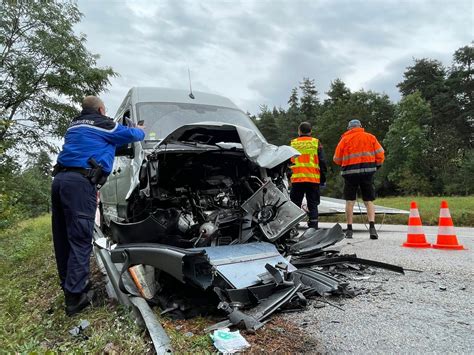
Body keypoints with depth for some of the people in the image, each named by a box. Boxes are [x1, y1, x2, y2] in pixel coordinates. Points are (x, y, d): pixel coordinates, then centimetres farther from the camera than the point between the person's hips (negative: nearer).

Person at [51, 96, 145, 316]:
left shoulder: (74, 125, 27)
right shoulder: (102, 124, 6)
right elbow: (130, 135, 17)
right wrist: (141, 131, 36)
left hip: (60, 179, 9)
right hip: (80, 182, -8)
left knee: (63, 238, 12)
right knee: (80, 239, -8)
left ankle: (69, 285, 25)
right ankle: (75, 297, -7)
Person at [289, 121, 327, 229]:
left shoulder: (293, 143, 7)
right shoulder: (316, 143, 5)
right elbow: (322, 162, 4)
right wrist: (323, 179, 10)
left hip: (296, 179, 0)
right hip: (313, 179, 0)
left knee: (295, 205, 7)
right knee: (313, 205, 7)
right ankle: (313, 228, 4)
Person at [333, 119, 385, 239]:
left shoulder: (345, 139, 4)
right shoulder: (370, 137, 9)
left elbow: (337, 159, 4)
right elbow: (380, 154, 5)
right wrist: (376, 166, 20)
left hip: (350, 172, -1)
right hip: (368, 171, 1)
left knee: (350, 201, 6)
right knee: (369, 200, 7)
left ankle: (349, 229, 6)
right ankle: (372, 227, -6)